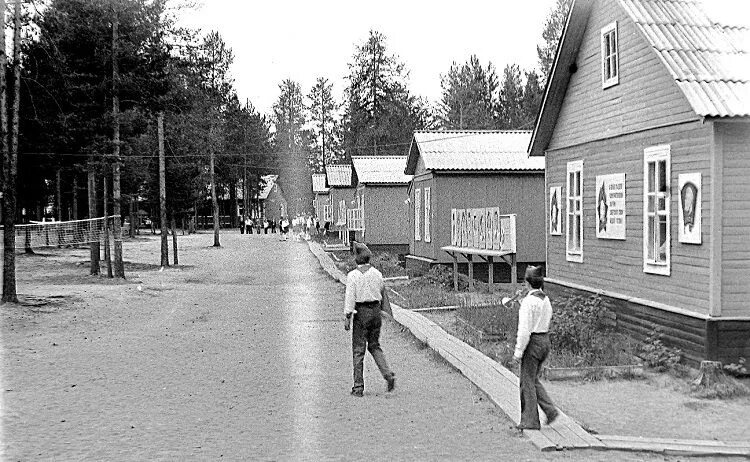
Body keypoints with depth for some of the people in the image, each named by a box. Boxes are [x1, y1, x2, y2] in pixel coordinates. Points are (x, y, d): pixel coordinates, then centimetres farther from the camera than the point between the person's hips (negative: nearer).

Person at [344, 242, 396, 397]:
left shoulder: (353, 275, -11)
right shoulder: (377, 274, 4)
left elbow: (350, 297, -14)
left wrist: (347, 316, -11)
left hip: (361, 312, -4)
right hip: (375, 311, 4)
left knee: (358, 350, 3)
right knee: (374, 346, 19)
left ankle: (358, 387, 6)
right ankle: (388, 374, 1)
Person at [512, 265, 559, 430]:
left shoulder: (528, 301, -18)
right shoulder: (546, 299, 7)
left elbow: (525, 329, -20)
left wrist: (518, 351, -15)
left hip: (533, 342, -8)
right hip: (545, 340, 8)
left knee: (528, 382, 4)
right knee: (534, 380, 20)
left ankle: (530, 421, 10)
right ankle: (550, 409, 9)